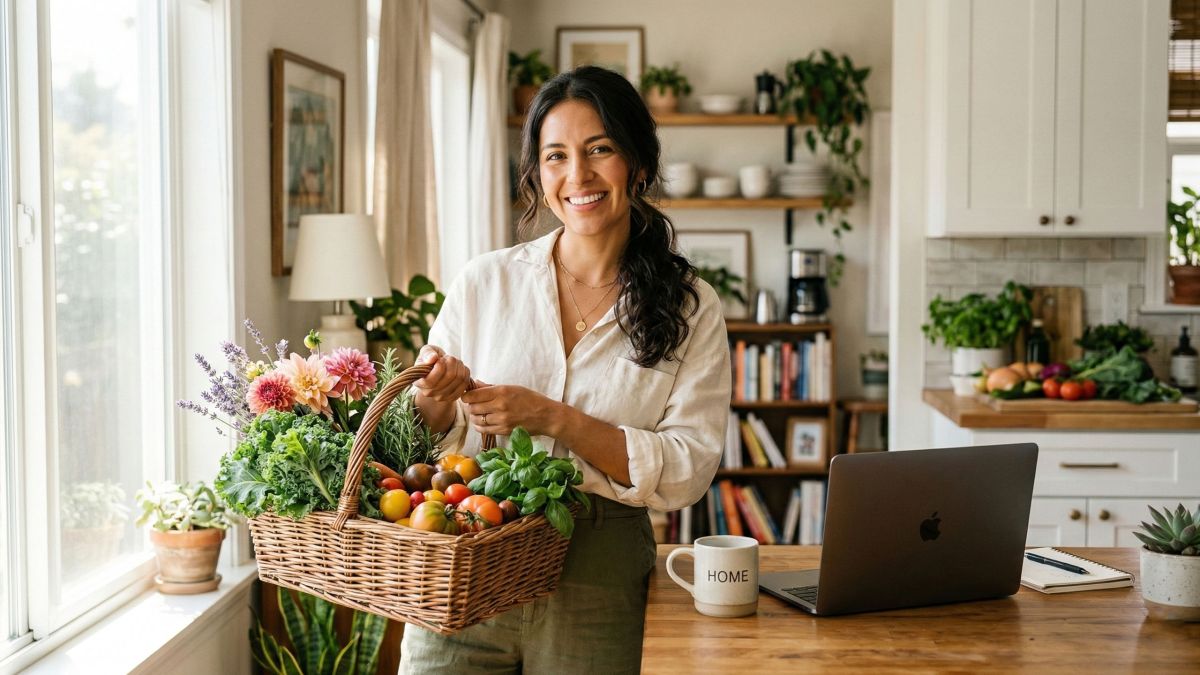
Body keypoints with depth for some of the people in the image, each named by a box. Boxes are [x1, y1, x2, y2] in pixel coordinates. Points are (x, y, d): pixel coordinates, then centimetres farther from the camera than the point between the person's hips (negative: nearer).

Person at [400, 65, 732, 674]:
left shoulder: (690, 309, 0)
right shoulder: (484, 281, 3)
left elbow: (689, 470, -9)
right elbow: (422, 434, 7)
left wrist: (552, 418, -18)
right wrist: (437, 404, -16)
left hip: (597, 583, 0)